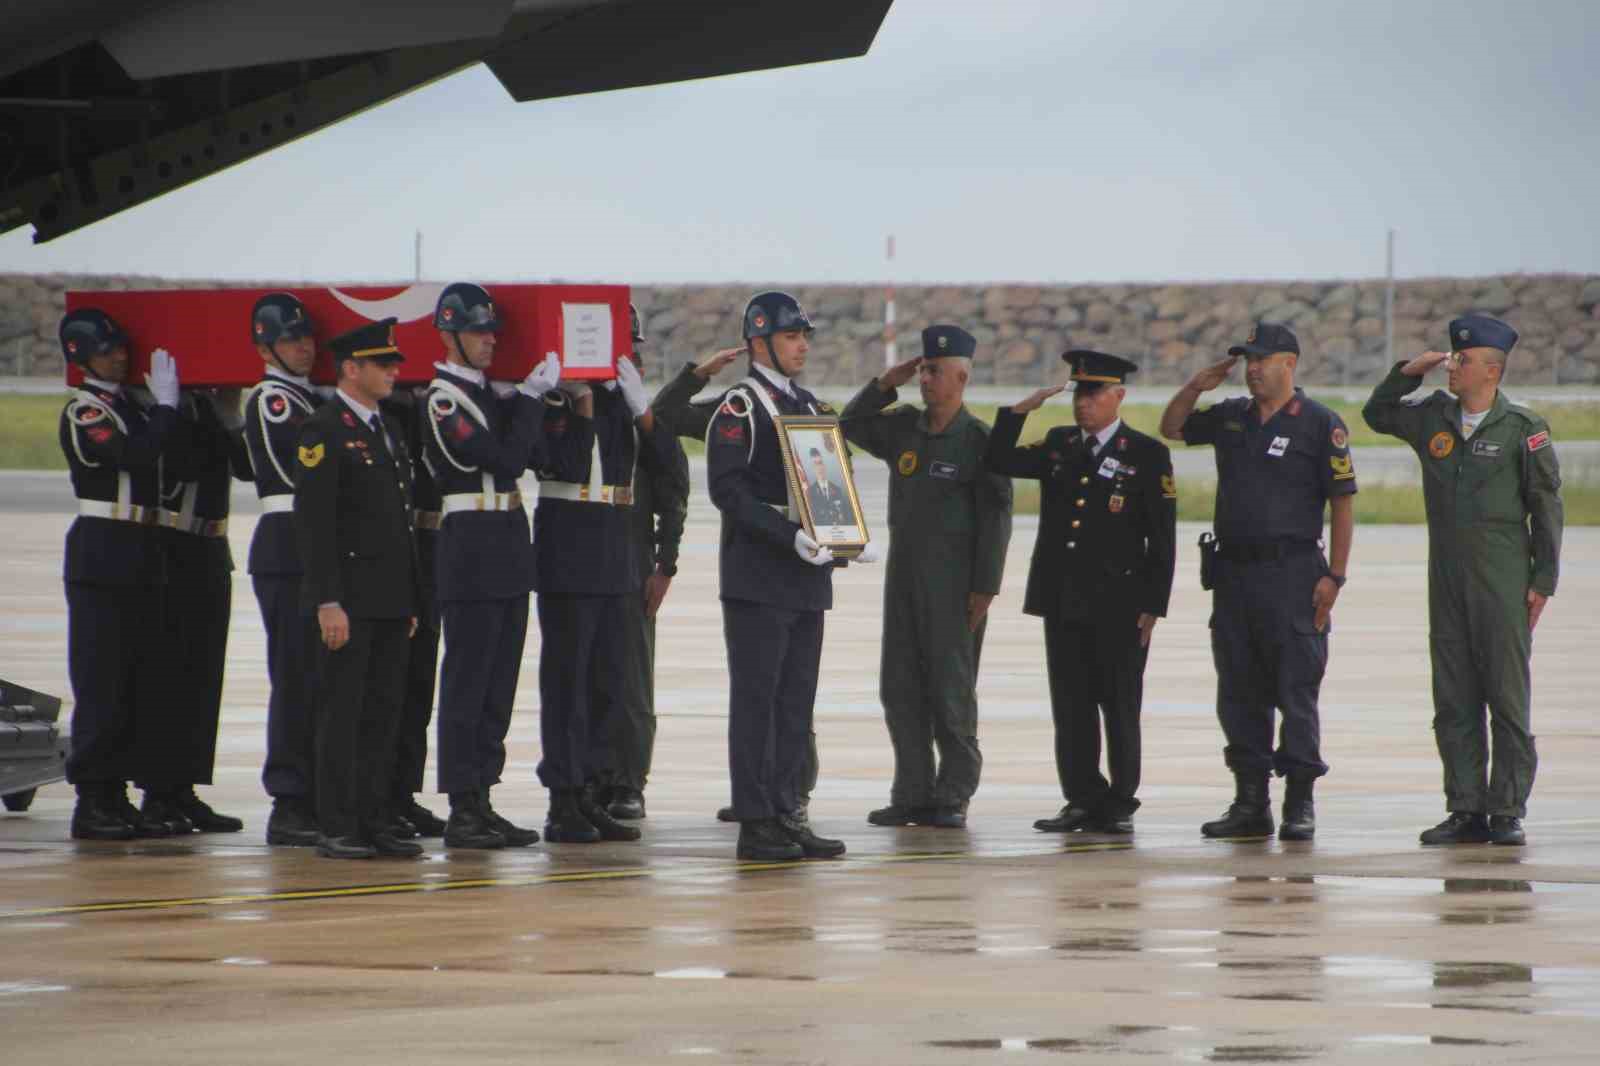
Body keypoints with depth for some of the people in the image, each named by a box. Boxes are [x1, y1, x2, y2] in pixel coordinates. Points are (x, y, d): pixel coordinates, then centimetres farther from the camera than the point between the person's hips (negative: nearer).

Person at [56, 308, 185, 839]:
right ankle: (91, 803, -3)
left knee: (142, 685, 9)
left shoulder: (130, 405, 16)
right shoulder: (83, 412, -10)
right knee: (101, 682, -6)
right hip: (101, 559, -9)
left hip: (142, 558, 9)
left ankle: (116, 796, 14)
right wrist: (166, 403, -16)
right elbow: (138, 454, -25)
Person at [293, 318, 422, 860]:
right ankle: (336, 829, -2)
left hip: (391, 600, 8)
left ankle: (373, 821, 12)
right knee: (343, 710, -5)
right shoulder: (324, 430, -9)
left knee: (383, 711, 8)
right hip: (348, 599, -8)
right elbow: (313, 521, -14)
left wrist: (410, 600, 17)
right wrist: (328, 602, -20)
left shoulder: (389, 429, 17)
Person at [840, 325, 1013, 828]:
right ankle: (913, 793, 10)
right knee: (900, 687, 5)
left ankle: (953, 796, 3)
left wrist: (985, 588, -14)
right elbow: (850, 426, 19)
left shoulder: (980, 441, -8)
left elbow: (995, 518, -9)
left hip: (953, 579, -6)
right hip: (903, 572, 6)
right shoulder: (903, 428, 9)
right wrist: (885, 384, 4)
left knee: (951, 688, -3)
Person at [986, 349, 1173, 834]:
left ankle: (1119, 804, 8)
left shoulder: (1147, 455, -1)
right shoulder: (1058, 445, 13)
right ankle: (1082, 801, 9)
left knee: (1120, 706, 1)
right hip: (1063, 602, 4)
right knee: (1071, 705, 4)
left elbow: (1162, 538, -3)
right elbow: (999, 461, 5)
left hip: (1118, 605, -4)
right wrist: (1020, 410, -5)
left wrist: (1153, 606, -8)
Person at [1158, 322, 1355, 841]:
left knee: (1296, 691, -5)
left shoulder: (1319, 424, -4)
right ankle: (1250, 803, 11)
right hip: (1234, 572, 6)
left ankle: (1299, 805, -1)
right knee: (1239, 692, 6)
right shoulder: (1231, 417, 13)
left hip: (1292, 572, -6)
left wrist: (1334, 575, -12)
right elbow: (1171, 428, 26)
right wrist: (1197, 386, 7)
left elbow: (1343, 502, -5)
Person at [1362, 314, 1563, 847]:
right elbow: (1376, 414, 27)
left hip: (1503, 579, -5)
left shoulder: (1523, 428, -4)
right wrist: (1406, 373, 9)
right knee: (1453, 702, 4)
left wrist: (1543, 580, -6)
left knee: (1507, 699, -3)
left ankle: (1508, 812, 0)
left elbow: (1547, 506, -2)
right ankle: (1466, 811, 8)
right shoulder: (1433, 417, 10)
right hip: (1447, 579, 5)